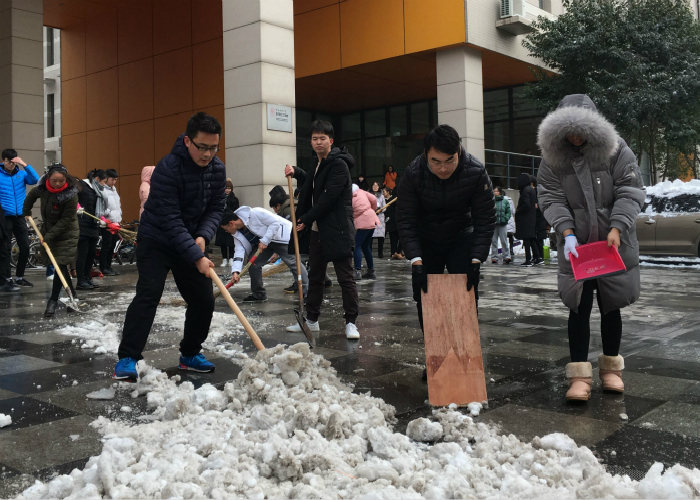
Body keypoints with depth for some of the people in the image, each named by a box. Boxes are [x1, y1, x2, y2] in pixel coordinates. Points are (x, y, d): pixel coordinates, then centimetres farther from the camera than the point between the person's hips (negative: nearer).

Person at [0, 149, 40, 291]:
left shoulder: (21, 174, 6)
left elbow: (35, 180, -11)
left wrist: (24, 165, -16)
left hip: (20, 216, 4)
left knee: (25, 247, 7)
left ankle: (19, 277, 24)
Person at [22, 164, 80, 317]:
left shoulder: (71, 194, -25)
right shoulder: (42, 188, -10)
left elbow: (66, 220, -22)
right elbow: (31, 196, 15)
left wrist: (50, 235, -24)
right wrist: (26, 211, 18)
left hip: (66, 233, -6)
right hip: (48, 230, 6)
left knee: (60, 265, -10)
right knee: (57, 265, 9)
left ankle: (53, 300, -4)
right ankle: (72, 294, 21)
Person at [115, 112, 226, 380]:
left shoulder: (217, 168, -7)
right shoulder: (167, 169, -26)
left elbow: (216, 208, -1)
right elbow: (170, 220, -29)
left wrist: (202, 237, -20)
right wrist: (197, 257, -32)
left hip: (191, 241, 6)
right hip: (156, 240, -6)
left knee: (204, 299, 3)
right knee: (148, 295, -17)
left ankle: (190, 354, 20)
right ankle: (127, 358, -10)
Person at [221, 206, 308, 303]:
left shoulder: (254, 213, -29)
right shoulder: (237, 234, -4)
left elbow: (275, 222, -27)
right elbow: (239, 251, -11)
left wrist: (264, 241, -28)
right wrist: (235, 271, -25)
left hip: (281, 236, -8)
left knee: (293, 262, -16)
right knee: (253, 263, -3)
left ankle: (307, 293, -10)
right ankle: (259, 295, 11)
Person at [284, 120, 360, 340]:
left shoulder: (338, 164, -13)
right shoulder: (319, 165, 16)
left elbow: (329, 197, -19)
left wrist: (306, 218, -13)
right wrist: (296, 172, 16)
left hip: (337, 231, -9)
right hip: (317, 230, 9)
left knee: (345, 277, -4)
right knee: (315, 276, 14)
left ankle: (351, 322, 2)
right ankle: (311, 320, 23)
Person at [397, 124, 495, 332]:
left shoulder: (476, 172, -25)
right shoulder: (413, 174, -24)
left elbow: (485, 220, -19)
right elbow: (406, 221, -21)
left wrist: (476, 260, -25)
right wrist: (416, 261, -30)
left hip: (462, 238, 0)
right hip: (426, 242, 1)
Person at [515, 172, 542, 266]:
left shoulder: (525, 190, -16)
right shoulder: (531, 189, 13)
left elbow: (526, 205, -24)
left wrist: (517, 211, -9)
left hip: (525, 219, -9)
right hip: (532, 218, 9)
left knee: (526, 239, -5)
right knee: (531, 239, 14)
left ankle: (528, 260, -3)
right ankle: (538, 257, 14)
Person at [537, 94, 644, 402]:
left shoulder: (616, 151, -5)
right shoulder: (553, 157, -2)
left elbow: (630, 193, -8)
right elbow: (552, 199, -6)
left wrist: (617, 229, -21)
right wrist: (567, 233, -19)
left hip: (614, 244, 0)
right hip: (575, 246, 0)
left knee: (610, 306, 11)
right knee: (579, 308, -1)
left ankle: (611, 368, 26)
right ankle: (580, 376, 3)